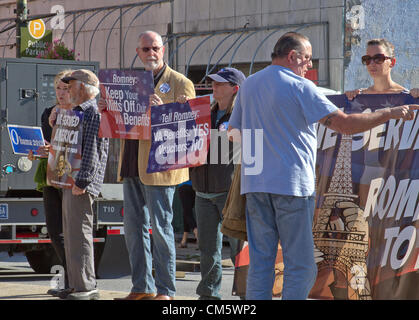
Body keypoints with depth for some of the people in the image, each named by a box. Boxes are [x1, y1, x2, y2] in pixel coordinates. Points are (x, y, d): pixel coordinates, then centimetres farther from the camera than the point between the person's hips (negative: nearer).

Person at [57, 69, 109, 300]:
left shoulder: (94, 113, -11)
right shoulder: (76, 113, 21)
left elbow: (92, 151, -18)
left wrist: (82, 181, -22)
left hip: (82, 185, -10)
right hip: (69, 183, 10)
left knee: (80, 233, -11)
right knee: (70, 235, 11)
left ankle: (87, 287, -9)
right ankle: (76, 284, 16)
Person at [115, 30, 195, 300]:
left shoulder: (180, 83, -2)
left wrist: (163, 110, -27)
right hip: (131, 165, 7)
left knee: (161, 227, -5)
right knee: (134, 227, 9)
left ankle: (165, 290, 1)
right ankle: (142, 287, 17)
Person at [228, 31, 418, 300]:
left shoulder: (248, 86, 13)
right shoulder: (300, 87, -7)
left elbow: (234, 132, 23)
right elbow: (344, 124, -12)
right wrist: (390, 114, -5)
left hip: (254, 183, 6)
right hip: (291, 183, -6)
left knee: (259, 262, 8)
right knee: (301, 265, -1)